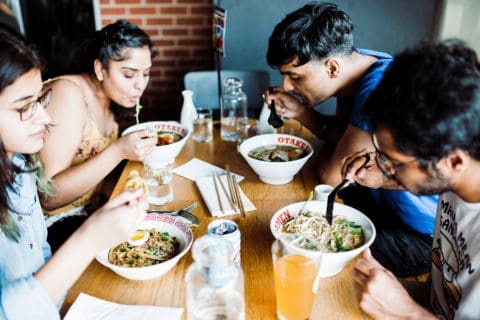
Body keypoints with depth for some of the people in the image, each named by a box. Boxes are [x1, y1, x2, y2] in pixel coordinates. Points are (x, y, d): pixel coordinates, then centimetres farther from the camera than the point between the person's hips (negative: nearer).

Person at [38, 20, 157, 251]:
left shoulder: (110, 94, 2)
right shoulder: (67, 94, -22)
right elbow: (48, 195, -28)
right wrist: (118, 152, -35)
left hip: (88, 208, 8)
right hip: (53, 224, -8)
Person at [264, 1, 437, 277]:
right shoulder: (355, 66, -4)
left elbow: (333, 176, -27)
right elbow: (343, 133, 11)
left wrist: (324, 161, -4)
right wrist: (301, 112, -6)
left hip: (424, 234, -8)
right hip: (384, 203, 8)